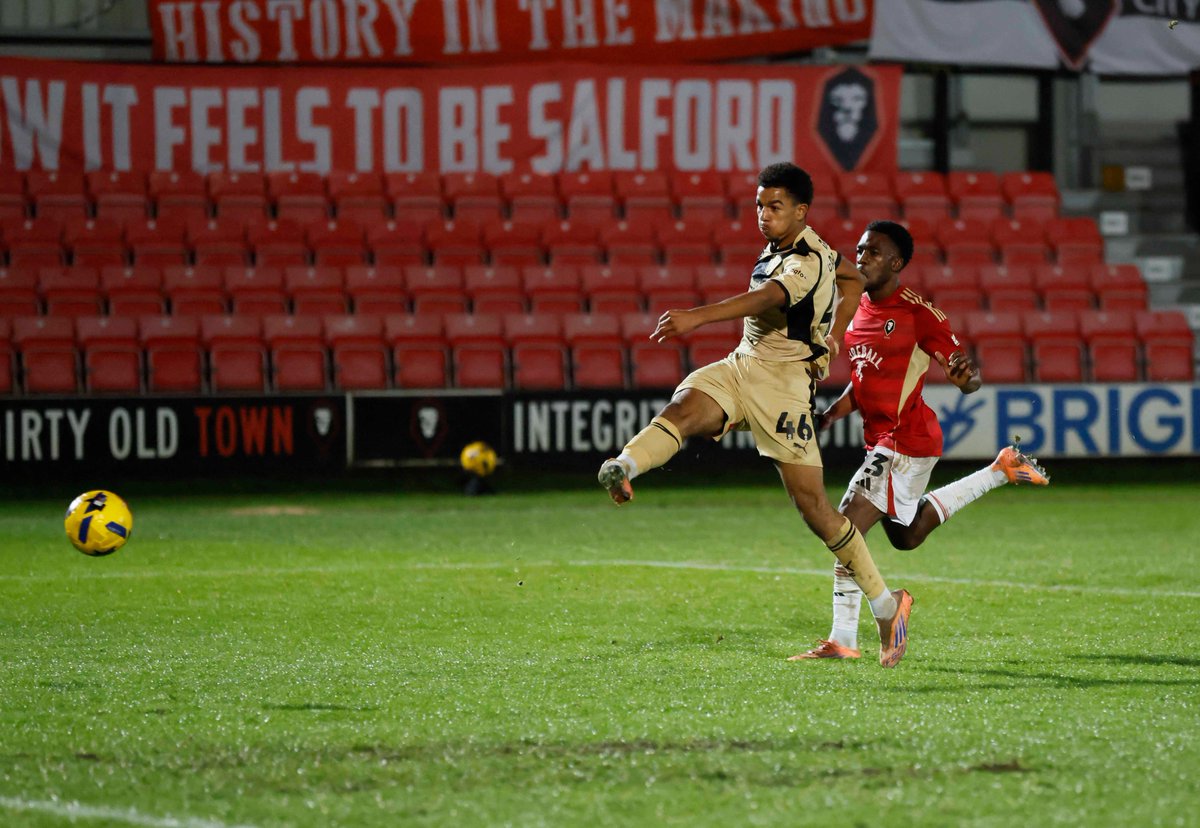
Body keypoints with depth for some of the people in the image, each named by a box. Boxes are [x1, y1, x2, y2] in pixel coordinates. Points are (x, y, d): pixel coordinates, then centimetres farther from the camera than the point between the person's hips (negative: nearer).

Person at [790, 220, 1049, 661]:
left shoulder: (918, 313, -15)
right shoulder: (859, 310, 9)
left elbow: (970, 381, -12)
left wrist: (966, 373, -36)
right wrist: (828, 416, 7)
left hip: (906, 440, -10)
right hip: (881, 439, 10)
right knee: (907, 536, 25)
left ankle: (843, 638, -12)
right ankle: (1001, 470, 33)